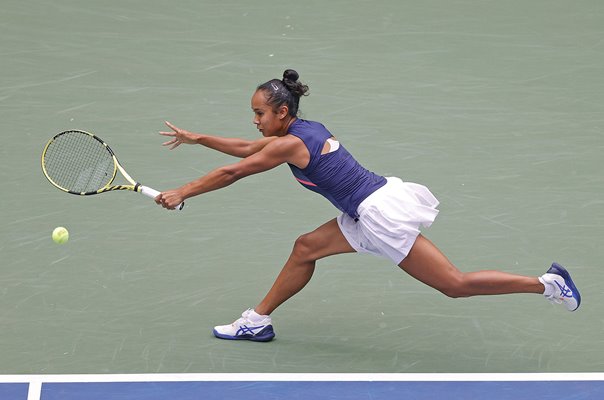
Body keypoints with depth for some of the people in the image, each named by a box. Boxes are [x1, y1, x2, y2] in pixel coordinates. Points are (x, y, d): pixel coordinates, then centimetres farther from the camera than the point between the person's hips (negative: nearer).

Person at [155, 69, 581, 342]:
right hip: (370, 213, 10)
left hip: (382, 214, -10)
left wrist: (182, 193, -2)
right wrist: (196, 138, 29)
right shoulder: (302, 130, 13)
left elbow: (232, 172, -9)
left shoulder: (291, 144, -14)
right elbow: (246, 148, 26)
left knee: (454, 283, -7)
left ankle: (548, 283, -5)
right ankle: (258, 321, 23)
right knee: (306, 248, 14)